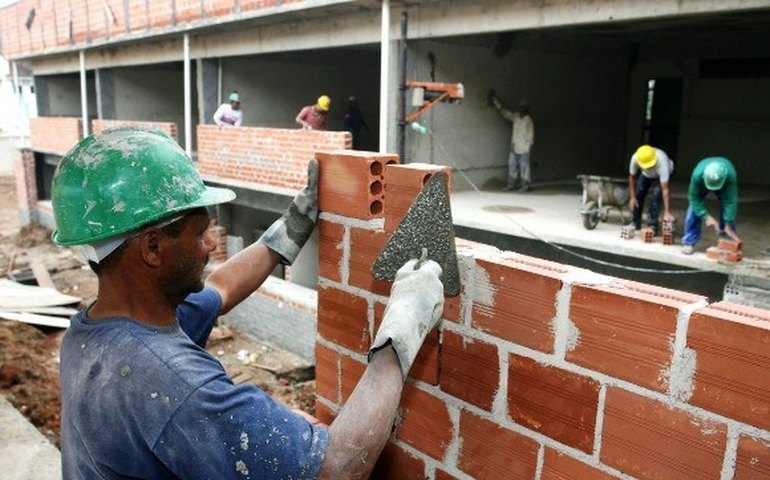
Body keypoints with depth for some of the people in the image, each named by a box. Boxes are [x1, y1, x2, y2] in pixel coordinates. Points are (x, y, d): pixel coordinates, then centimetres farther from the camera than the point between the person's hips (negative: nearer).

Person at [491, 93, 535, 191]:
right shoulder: (515, 116, 8)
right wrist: (494, 99, 17)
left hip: (523, 149, -7)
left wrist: (528, 147, -14)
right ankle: (511, 184, 17)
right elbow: (503, 112, 16)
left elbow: (530, 136, -11)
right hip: (514, 148, 7)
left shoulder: (528, 121, -12)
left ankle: (526, 185, 4)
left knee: (524, 167, -3)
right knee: (512, 165, 10)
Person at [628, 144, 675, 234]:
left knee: (655, 196, -21)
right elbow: (632, 177, -16)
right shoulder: (635, 158, -36)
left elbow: (665, 189, -46)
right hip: (645, 174, 4)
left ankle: (652, 227, -11)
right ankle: (635, 225, 15)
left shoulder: (662, 162, -45)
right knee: (638, 195, -3)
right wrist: (632, 197, -16)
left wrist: (667, 212, -48)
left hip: (661, 174, -3)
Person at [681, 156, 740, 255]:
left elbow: (730, 201, -40)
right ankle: (689, 242, -3)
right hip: (702, 183, 0)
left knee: (729, 209, -11)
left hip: (724, 184, 0)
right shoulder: (697, 175, -45)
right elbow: (695, 198, -32)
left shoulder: (731, 175, -45)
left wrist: (729, 226, -39)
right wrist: (707, 217, -39)